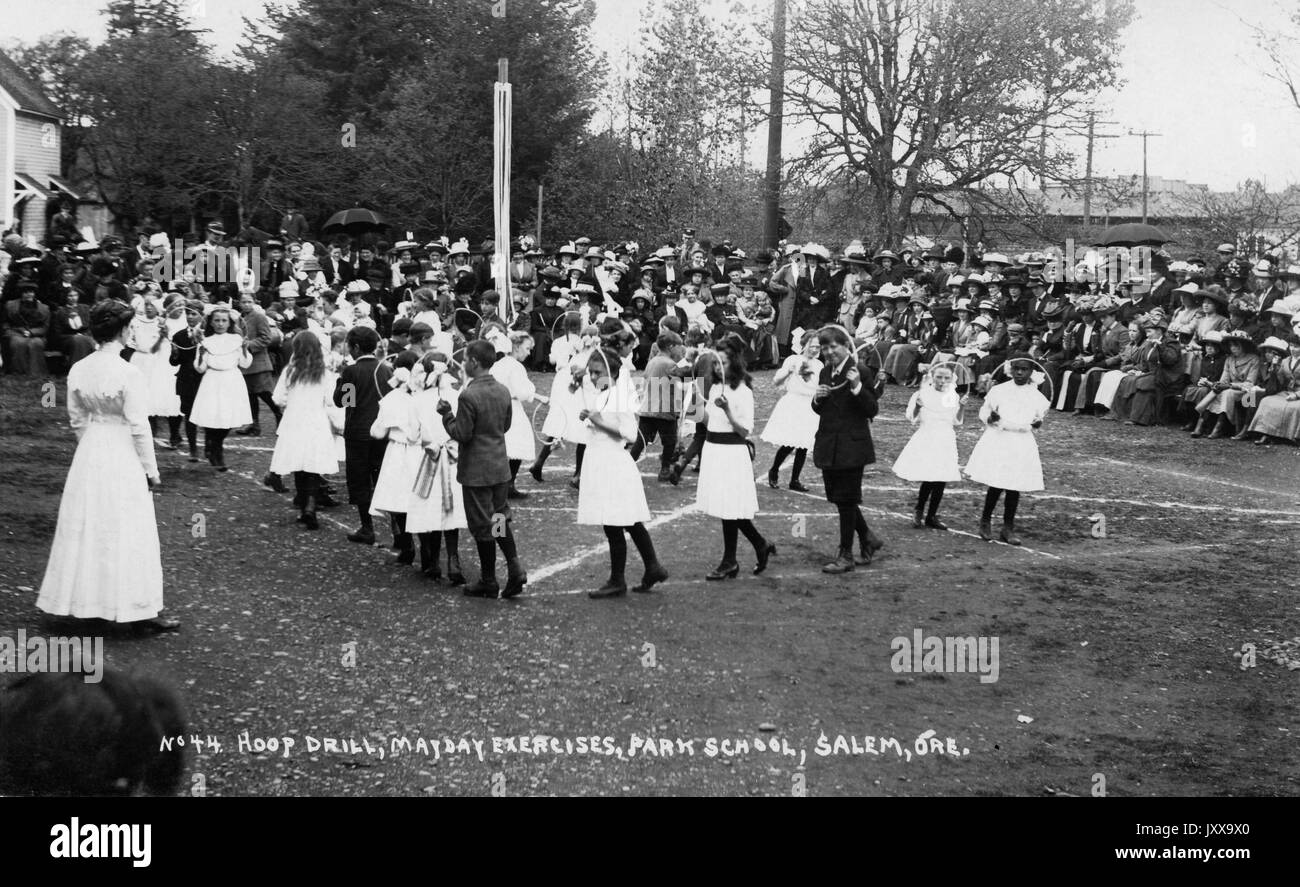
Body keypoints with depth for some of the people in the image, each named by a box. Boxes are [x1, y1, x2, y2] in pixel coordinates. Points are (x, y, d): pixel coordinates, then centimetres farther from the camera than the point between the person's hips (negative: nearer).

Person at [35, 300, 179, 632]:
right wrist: (151, 470, -6)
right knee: (129, 535, 0)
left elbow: (77, 419, 9)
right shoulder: (129, 374, -18)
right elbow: (139, 427, -15)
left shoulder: (78, 371, 1)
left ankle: (82, 599, 25)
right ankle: (140, 610, 5)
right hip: (123, 456, -6)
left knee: (87, 529, 15)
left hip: (88, 455, 6)